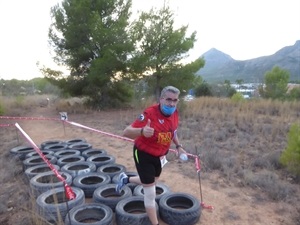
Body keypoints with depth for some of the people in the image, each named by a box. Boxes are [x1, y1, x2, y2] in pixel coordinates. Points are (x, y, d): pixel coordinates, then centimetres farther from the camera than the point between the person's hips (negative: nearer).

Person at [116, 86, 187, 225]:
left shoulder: (175, 113, -8)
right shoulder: (150, 113, -30)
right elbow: (126, 132, -35)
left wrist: (178, 146, 5)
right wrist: (142, 131, -54)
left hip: (159, 155, 7)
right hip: (144, 154, -7)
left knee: (152, 181, 27)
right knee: (150, 192, -1)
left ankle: (125, 179, 51)